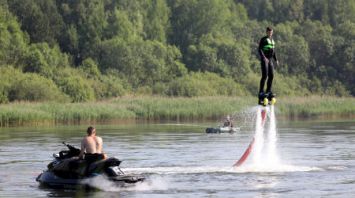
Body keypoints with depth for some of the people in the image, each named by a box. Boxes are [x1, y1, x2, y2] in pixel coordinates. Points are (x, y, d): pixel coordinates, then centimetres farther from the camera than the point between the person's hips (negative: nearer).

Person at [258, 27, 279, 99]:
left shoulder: (272, 40, 17)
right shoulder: (263, 39, -6)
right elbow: (259, 49, -14)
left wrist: (276, 59, 18)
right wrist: (264, 58, -25)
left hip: (270, 60, 8)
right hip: (264, 59, -8)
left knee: (271, 76, 5)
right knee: (265, 75, -13)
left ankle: (268, 91, 12)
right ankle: (261, 91, -10)